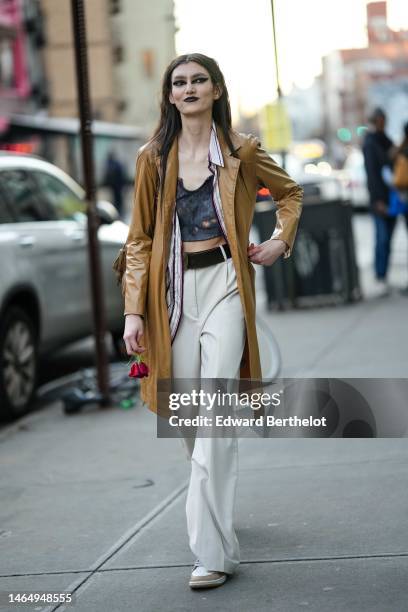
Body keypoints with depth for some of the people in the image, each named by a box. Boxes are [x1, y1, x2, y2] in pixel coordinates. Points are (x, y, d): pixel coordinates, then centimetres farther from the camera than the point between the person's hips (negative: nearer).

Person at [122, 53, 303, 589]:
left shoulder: (241, 153, 3)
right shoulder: (154, 158, 7)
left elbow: (290, 191, 21)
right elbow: (140, 239, 7)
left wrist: (281, 241, 5)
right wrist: (134, 310, -1)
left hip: (224, 285, -3)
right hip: (174, 290, 3)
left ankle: (212, 552, -13)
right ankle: (214, 514, 36)